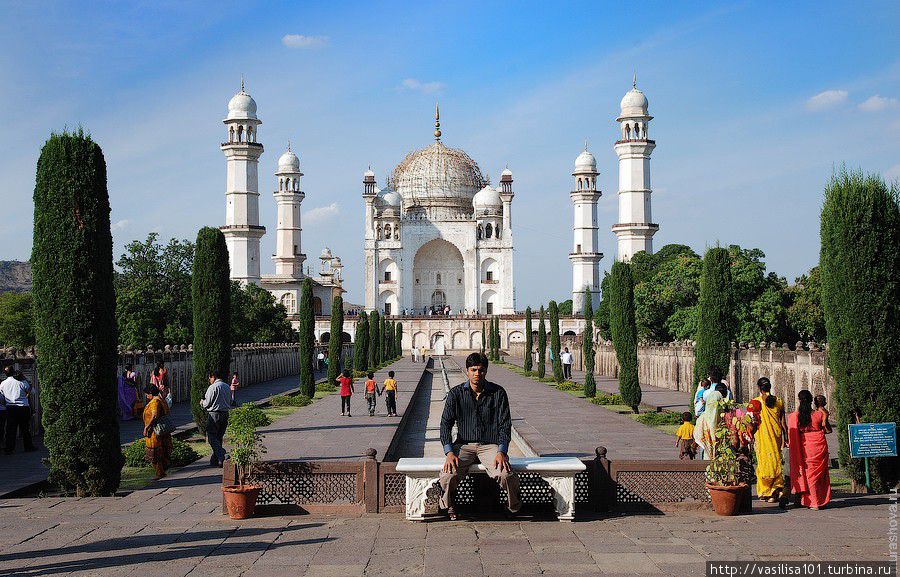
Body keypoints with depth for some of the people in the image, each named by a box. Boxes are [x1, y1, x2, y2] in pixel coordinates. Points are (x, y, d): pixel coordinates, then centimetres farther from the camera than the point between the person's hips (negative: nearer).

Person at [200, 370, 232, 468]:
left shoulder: (213, 387, -11)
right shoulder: (227, 387, 12)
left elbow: (207, 403, -9)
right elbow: (230, 402, 17)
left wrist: (202, 402, 12)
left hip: (214, 414, -7)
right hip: (225, 414, 7)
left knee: (211, 436, -2)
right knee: (219, 437, 13)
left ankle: (221, 455, -19)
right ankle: (215, 460, 16)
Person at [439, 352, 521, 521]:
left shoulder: (498, 393, 1)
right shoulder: (456, 393, 2)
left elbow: (505, 425, 0)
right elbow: (446, 423, 0)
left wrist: (501, 452, -16)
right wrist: (449, 452, -14)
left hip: (490, 444, -1)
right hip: (464, 444, 1)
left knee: (505, 474, -31)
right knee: (447, 476, -28)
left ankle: (513, 507, 3)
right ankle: (448, 507, 7)